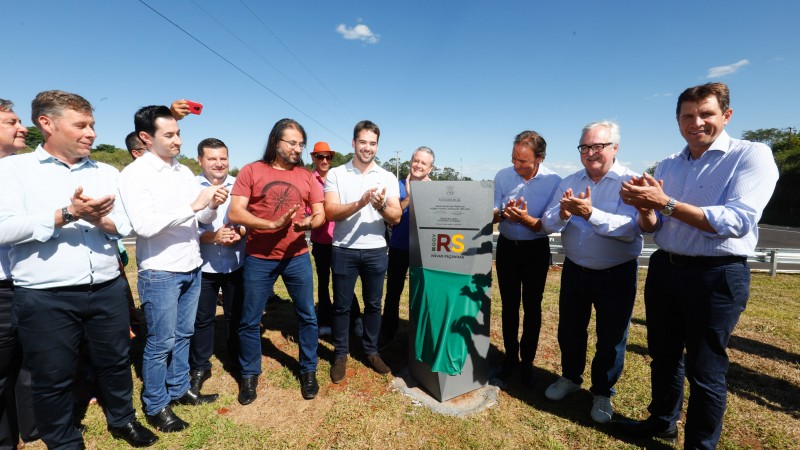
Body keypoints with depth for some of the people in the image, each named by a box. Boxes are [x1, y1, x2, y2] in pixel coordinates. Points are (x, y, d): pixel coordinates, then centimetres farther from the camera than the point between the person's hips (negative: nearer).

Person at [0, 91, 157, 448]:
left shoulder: (107, 173, 10)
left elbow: (130, 223, 3)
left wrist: (101, 220, -16)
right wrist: (67, 214, -21)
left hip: (107, 291, 3)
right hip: (45, 298, -3)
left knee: (116, 362, 17)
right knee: (53, 379, 12)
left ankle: (122, 419, 38)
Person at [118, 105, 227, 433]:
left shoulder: (185, 171, 8)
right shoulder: (135, 173, -12)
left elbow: (201, 218, 10)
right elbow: (144, 224, -23)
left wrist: (212, 205, -12)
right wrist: (193, 205, -26)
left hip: (192, 268, 6)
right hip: (160, 273, -6)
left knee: (183, 334, 18)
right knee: (160, 342, 6)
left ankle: (178, 389, 35)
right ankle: (155, 406, 25)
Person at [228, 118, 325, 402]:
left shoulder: (306, 176, 6)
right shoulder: (251, 171, -3)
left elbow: (320, 213, 5)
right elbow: (235, 213, -11)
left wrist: (311, 222, -19)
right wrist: (273, 224, -23)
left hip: (297, 257, 2)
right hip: (258, 259, -2)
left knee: (307, 315, 9)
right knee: (250, 321, 9)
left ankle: (308, 370, 29)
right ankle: (249, 375, 31)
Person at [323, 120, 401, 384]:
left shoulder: (388, 178, 3)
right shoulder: (336, 174, -1)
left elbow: (396, 218, -1)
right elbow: (330, 212, -11)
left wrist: (381, 206, -23)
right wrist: (360, 203, -25)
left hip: (376, 250, 2)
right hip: (344, 250, -1)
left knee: (373, 304, 13)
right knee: (342, 305, 9)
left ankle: (371, 351, 31)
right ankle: (340, 355, 26)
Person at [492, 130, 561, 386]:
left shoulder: (554, 182, -15)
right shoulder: (502, 176, -7)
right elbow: (491, 215, -4)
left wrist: (526, 219, -33)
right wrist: (502, 213, -27)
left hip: (536, 250, -2)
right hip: (507, 247, 2)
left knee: (532, 307, 8)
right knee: (509, 305, 12)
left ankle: (527, 361, 26)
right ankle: (510, 356, 29)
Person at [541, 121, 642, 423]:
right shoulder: (569, 182, 2)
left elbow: (630, 229, -26)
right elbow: (549, 223, -6)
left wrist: (590, 213, -38)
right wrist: (562, 214, -27)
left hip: (616, 274, -4)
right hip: (574, 270, 4)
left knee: (611, 337, 12)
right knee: (569, 330, 18)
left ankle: (603, 392, 34)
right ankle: (570, 377, 42)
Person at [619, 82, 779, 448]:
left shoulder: (752, 155, -9)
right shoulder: (667, 165, 7)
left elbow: (737, 221, -23)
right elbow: (651, 227, 7)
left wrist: (667, 203, -28)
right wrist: (645, 207, -15)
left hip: (717, 275, -6)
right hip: (664, 269, 6)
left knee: (704, 369, 8)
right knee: (663, 355, 20)